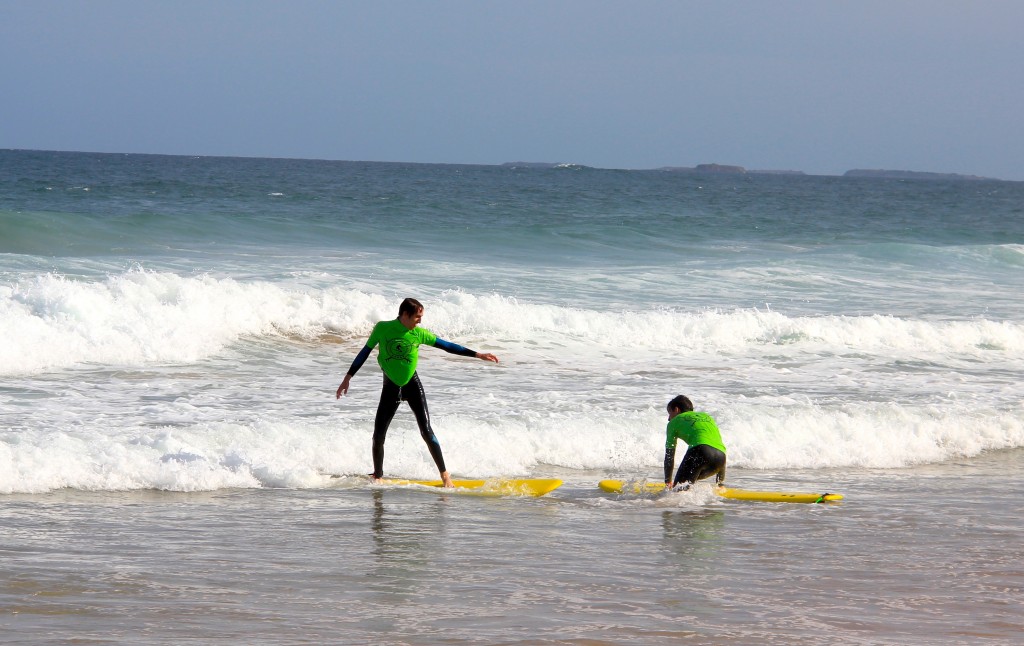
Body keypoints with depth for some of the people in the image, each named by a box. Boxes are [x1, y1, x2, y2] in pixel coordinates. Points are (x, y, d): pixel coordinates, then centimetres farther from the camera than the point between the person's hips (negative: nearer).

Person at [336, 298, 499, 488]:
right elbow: (365, 352, -1)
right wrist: (348, 378, -1)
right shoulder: (382, 329, -10)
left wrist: (477, 355, -4)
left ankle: (444, 474, -3)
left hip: (412, 384, 0)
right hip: (390, 386, 0)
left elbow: (446, 346, -2)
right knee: (378, 435, -3)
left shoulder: (419, 333, -6)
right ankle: (377, 476, 17)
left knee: (426, 431, -10)